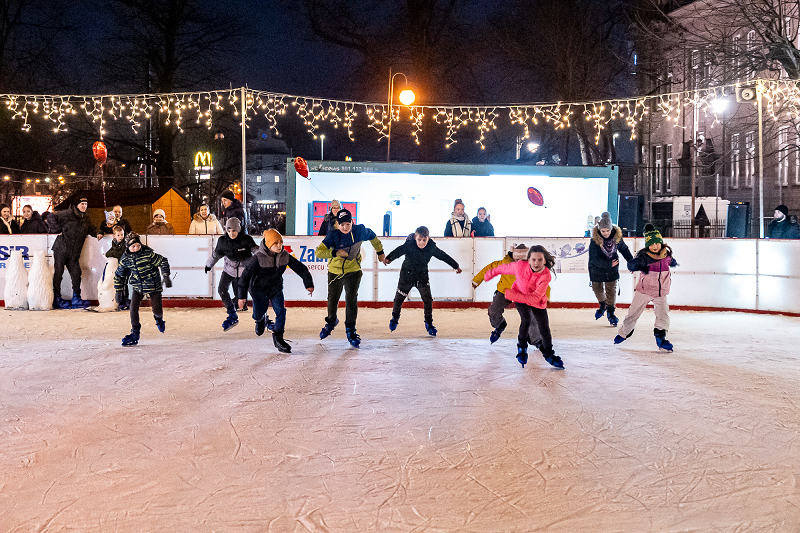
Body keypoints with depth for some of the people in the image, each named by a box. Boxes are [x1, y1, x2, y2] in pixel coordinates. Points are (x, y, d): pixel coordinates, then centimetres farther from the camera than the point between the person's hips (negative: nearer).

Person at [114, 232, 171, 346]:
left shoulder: (148, 254, -17)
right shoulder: (125, 259, -6)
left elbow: (163, 262, -8)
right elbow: (119, 275, 8)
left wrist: (166, 276, -17)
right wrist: (119, 291, 7)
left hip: (153, 285, -3)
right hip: (138, 287, 3)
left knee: (157, 310, -3)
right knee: (133, 308, -12)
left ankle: (159, 318, 37)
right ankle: (135, 334, -2)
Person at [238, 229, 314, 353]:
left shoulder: (285, 256, -13)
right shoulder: (258, 258, -25)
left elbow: (301, 268, -2)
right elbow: (245, 276, -19)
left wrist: (309, 284, -7)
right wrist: (242, 296, -17)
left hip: (276, 288, 3)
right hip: (259, 289, -3)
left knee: (281, 311, -12)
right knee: (258, 314, 7)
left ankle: (278, 338, 2)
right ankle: (261, 320, 47)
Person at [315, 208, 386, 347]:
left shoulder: (360, 231, -12)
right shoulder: (333, 235, -19)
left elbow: (372, 236, 10)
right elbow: (319, 252, -26)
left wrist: (380, 252, 20)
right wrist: (335, 252, -39)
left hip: (353, 271, 0)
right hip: (335, 272, 0)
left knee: (351, 300, -12)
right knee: (332, 300, 14)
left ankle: (350, 331, 2)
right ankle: (331, 322, 44)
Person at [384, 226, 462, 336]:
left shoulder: (431, 247, -13)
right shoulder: (409, 245, -23)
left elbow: (444, 256, -1)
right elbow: (399, 251, -39)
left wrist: (456, 266, 10)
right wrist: (389, 258, -59)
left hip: (422, 276, 1)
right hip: (407, 275, -1)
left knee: (428, 299, -7)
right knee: (399, 297, 11)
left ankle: (429, 323, 9)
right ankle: (395, 316, 38)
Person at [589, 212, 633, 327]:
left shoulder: (617, 236, -13)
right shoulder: (595, 240, -23)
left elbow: (624, 249, 6)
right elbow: (594, 259, -24)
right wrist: (609, 264, -26)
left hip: (612, 269, 2)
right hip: (597, 269, -1)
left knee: (611, 290, 5)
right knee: (597, 289, 11)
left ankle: (610, 312, 21)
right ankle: (602, 305, 41)